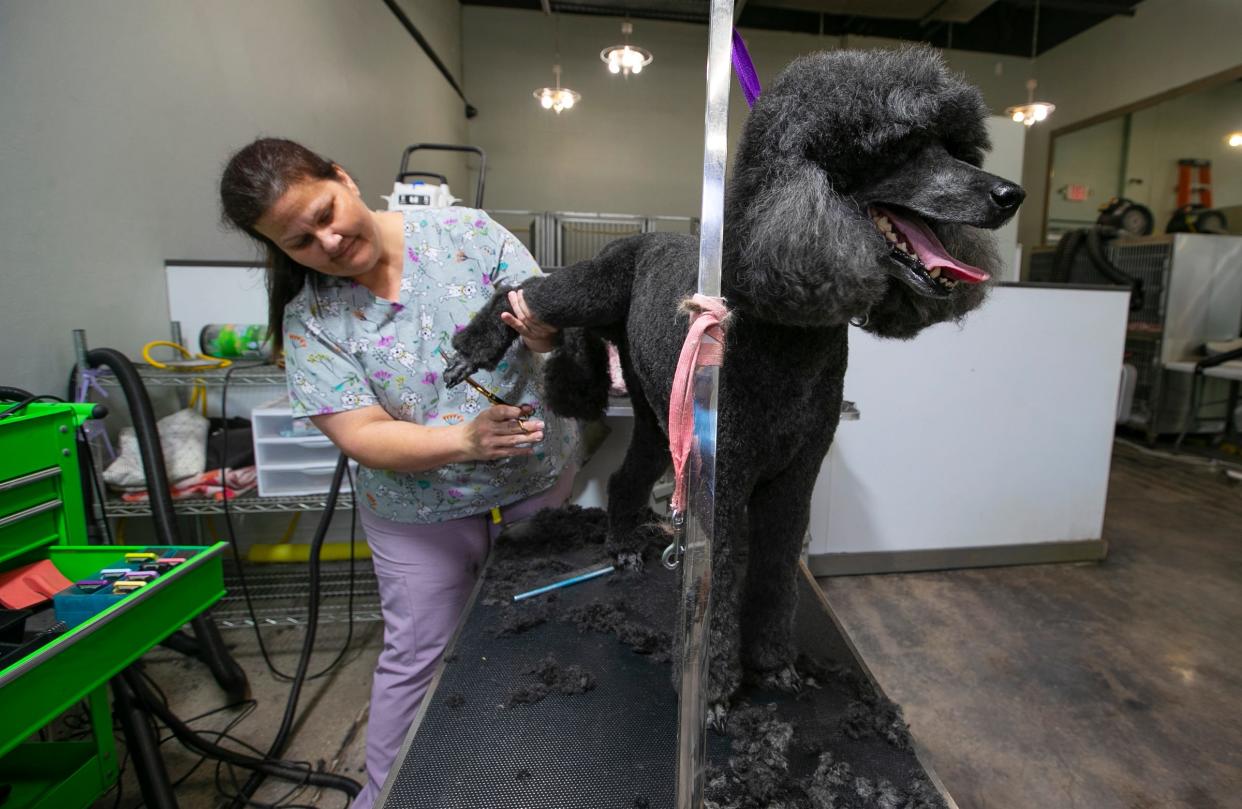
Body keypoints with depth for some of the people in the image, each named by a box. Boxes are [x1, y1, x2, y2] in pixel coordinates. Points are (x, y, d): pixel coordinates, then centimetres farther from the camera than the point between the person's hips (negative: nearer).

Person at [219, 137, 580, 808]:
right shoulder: (309, 319, -10)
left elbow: (556, 324, -11)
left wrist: (547, 334, -36)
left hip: (540, 483, 2)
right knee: (414, 659, 15)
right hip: (420, 514, -1)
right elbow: (362, 436, -18)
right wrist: (465, 439, -35)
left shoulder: (468, 233, -11)